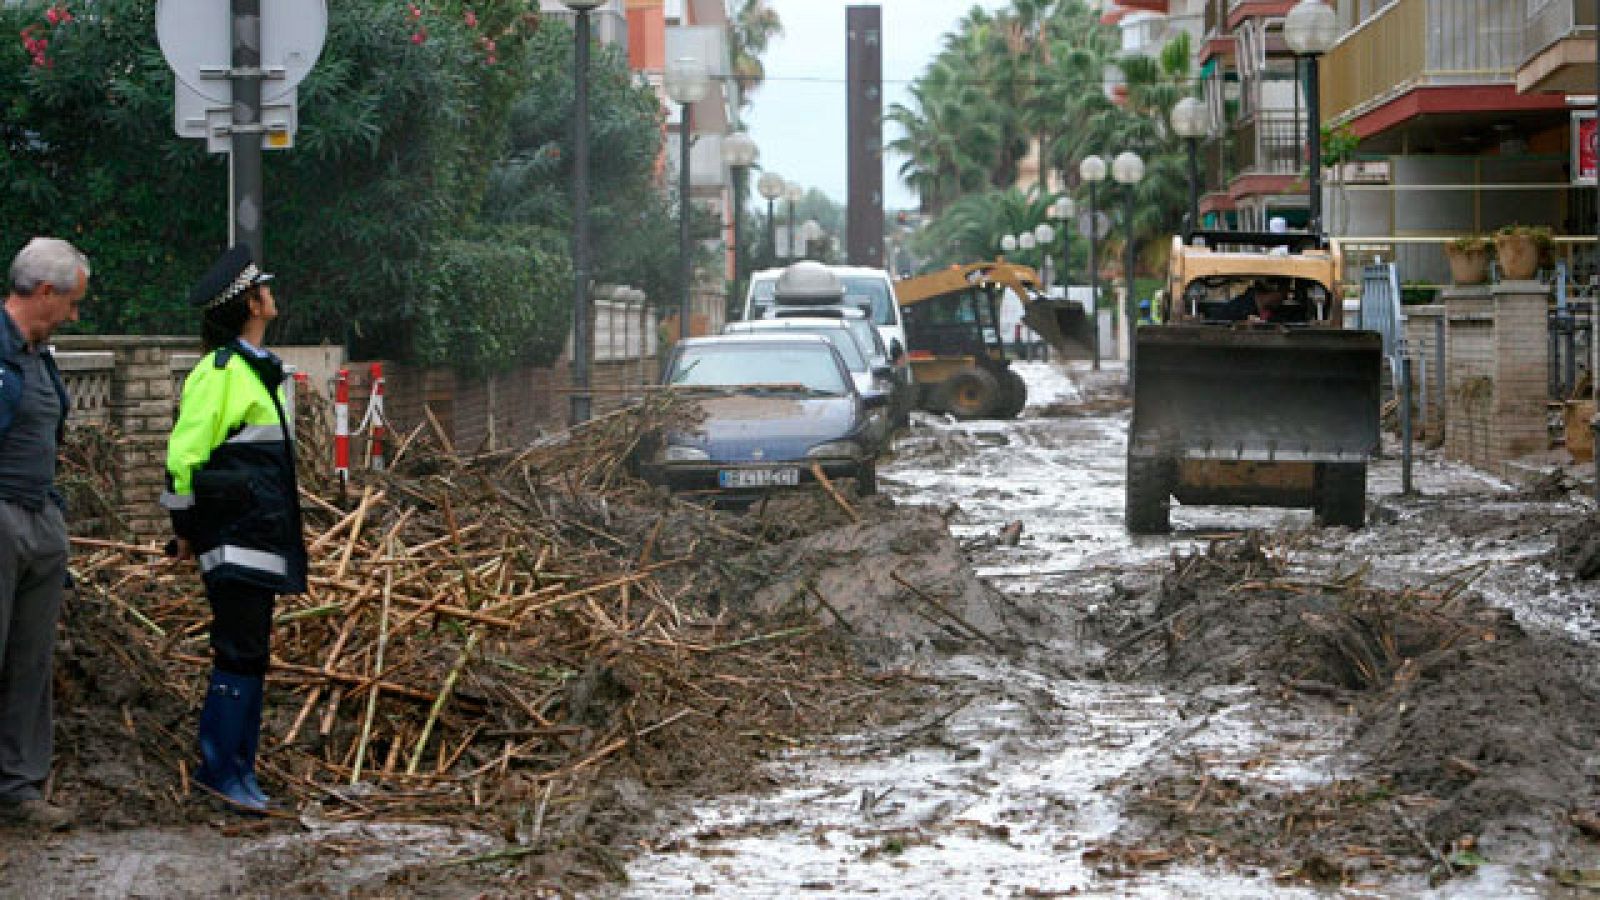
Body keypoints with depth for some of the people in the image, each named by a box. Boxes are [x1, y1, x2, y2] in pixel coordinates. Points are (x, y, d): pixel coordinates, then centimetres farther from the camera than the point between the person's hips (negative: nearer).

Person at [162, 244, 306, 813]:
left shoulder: (255, 368, 15)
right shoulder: (221, 371, -14)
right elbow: (183, 454, -16)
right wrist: (185, 528, -10)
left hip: (261, 536, 9)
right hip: (234, 538, -9)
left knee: (251, 654, 12)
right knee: (241, 653, -7)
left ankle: (238, 766, 18)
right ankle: (221, 768, -1)